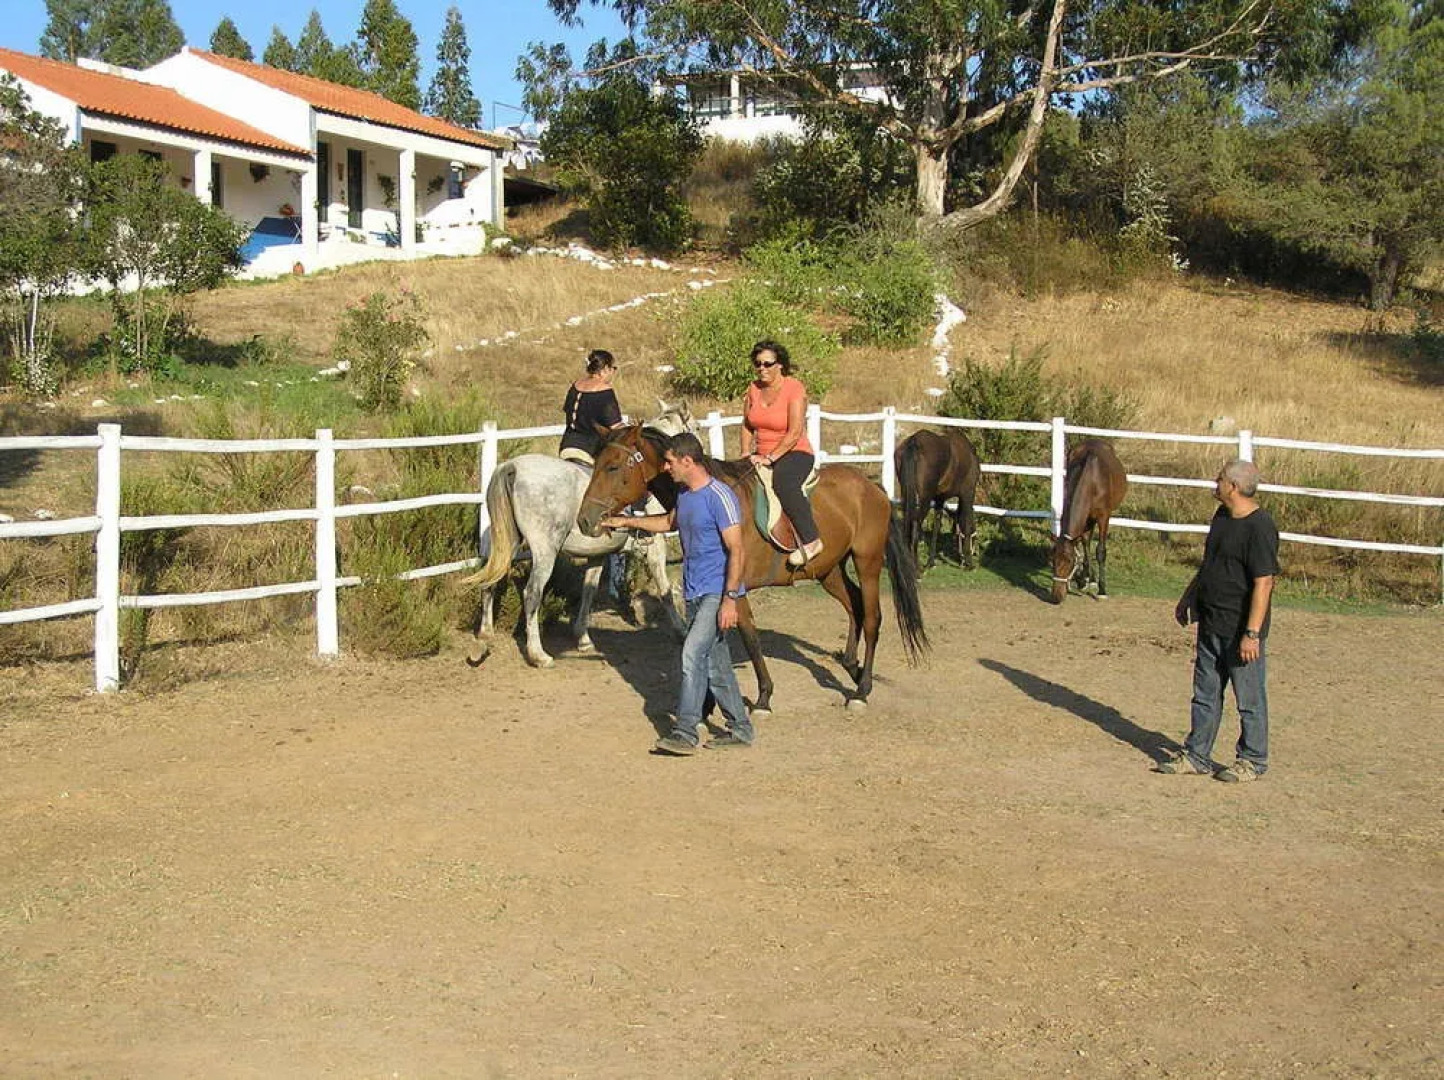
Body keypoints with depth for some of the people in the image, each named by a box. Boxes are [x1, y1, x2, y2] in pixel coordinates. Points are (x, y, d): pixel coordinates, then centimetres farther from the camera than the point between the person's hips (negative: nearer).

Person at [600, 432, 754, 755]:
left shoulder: (719, 496, -17)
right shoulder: (684, 494, 10)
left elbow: (736, 551, -20)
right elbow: (670, 522, 33)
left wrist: (730, 599, -24)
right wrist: (628, 522, 27)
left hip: (716, 592, -9)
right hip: (694, 592, 9)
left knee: (692, 654, -17)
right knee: (715, 663, 11)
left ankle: (684, 733, -16)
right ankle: (739, 728, 20)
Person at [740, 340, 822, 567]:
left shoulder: (795, 388, -12)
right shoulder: (754, 388, 8)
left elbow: (794, 433, -18)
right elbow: (747, 426, 17)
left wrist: (770, 457, -23)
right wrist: (746, 454, 2)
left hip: (795, 454, -8)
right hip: (763, 457, 8)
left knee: (783, 482, -37)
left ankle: (810, 541, -33)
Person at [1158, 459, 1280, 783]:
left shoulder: (1260, 528, -21)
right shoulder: (1222, 517, 8)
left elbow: (1263, 583, -23)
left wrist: (1252, 633, -25)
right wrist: (1188, 597, 28)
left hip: (1240, 630, -9)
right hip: (1211, 624, 9)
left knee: (1249, 698, 6)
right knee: (1205, 694, 16)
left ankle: (1253, 760, 19)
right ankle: (1196, 756, 25)